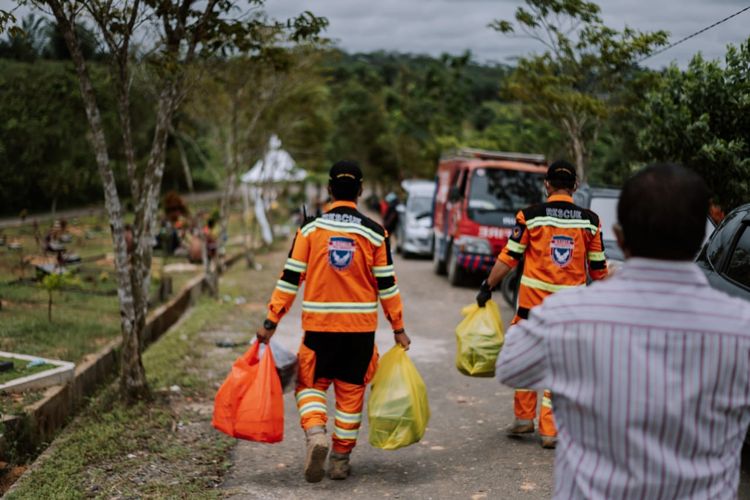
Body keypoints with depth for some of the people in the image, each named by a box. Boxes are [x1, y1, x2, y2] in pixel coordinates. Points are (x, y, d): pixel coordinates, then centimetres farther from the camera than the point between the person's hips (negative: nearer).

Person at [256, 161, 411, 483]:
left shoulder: (310, 230, -2)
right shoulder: (374, 233, -1)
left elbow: (290, 280, -4)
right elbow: (387, 286, 0)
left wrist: (271, 323, 1)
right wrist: (398, 329, 8)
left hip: (319, 326, 0)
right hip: (361, 327, 1)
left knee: (311, 384, 14)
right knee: (351, 392, 12)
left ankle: (315, 433, -12)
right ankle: (340, 459, 18)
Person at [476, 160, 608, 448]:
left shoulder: (530, 216, -5)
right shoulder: (589, 221, 1)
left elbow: (508, 258, -4)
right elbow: (598, 268, 8)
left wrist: (487, 287, 6)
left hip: (533, 301, -1)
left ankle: (524, 418, 21)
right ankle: (549, 431, 9)